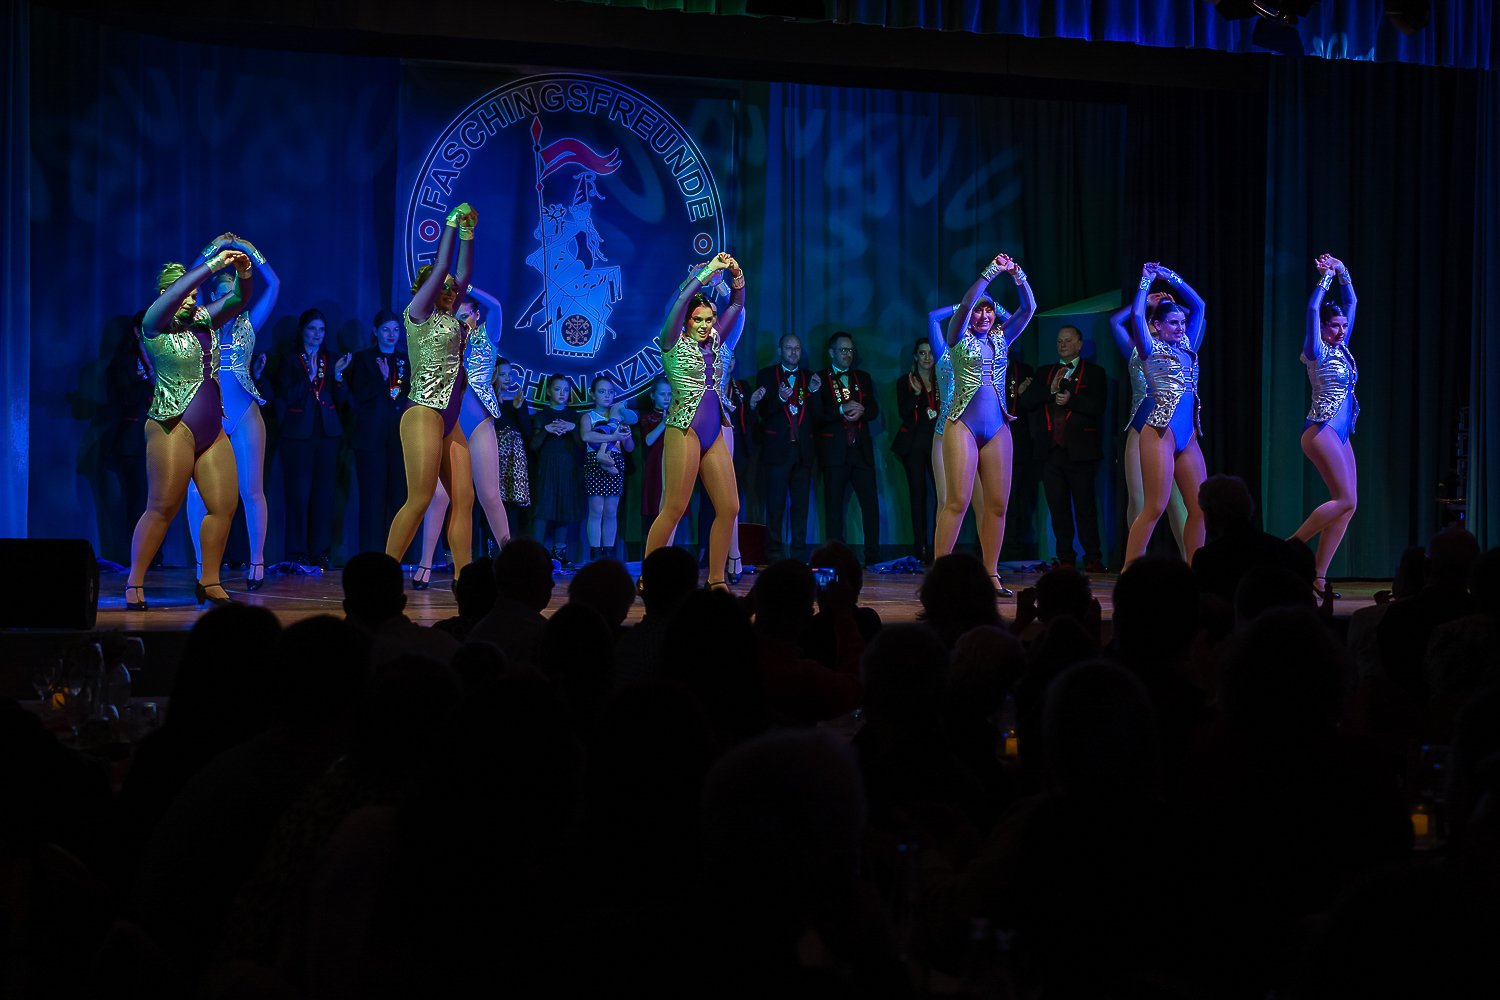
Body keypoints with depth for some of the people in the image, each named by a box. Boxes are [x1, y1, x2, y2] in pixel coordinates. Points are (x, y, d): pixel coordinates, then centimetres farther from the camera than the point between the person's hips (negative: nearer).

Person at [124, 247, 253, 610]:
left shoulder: (204, 319, 15)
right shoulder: (155, 324, -1)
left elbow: (239, 300, 13)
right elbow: (174, 294, -18)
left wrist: (244, 273, -8)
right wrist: (214, 265, -20)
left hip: (211, 430, 6)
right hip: (173, 426, -6)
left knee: (225, 505, 1)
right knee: (163, 508, -8)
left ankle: (209, 583, 10)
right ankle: (134, 583, 0)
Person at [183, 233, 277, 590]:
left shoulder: (249, 323, 10)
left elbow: (274, 285, 5)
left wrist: (250, 251, 7)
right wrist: (213, 250, 2)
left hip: (244, 415, 0)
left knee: (251, 491, -1)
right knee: (197, 491, -7)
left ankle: (257, 562, 7)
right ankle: (202, 566, 1)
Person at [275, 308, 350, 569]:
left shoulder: (331, 360, 13)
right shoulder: (289, 360, 4)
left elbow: (342, 398, 7)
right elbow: (286, 397, -7)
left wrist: (337, 374, -9)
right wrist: (310, 378, -18)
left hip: (327, 432, 3)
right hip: (298, 433, -3)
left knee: (324, 492, 1)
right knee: (299, 492, -5)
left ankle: (321, 551, 6)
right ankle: (298, 553, -2)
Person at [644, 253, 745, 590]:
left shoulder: (715, 344, 15)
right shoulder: (674, 345, 0)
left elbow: (736, 305, 19)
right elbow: (680, 301, -13)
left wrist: (736, 274, 2)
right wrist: (708, 271, -12)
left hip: (715, 435, 6)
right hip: (685, 432, -6)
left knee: (729, 508, 1)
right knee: (674, 509, -8)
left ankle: (717, 580, 9)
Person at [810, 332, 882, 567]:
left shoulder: (863, 378, 18)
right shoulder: (820, 379, 5)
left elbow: (874, 410, 11)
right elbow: (816, 415, -5)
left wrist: (860, 411, -10)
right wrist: (842, 410, -15)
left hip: (861, 450, 3)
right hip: (834, 450, -3)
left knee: (870, 502, -4)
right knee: (834, 505, -1)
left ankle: (873, 555, -1)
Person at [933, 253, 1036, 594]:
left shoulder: (1000, 339, 16)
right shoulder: (959, 339, 5)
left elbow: (1029, 308, 11)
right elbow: (965, 303, -10)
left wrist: (1018, 275, -3)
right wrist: (992, 271, -14)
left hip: (997, 428, 5)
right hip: (963, 425, -5)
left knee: (997, 503, 1)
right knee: (958, 501, -11)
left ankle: (991, 574, 7)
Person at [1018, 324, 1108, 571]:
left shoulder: (1094, 373, 7)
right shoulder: (1045, 373, 19)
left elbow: (1098, 407, -6)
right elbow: (1025, 401, 7)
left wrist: (1070, 399, -17)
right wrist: (1050, 390, -6)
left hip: (1079, 451, -4)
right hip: (1051, 451, 4)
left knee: (1085, 508, -5)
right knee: (1058, 508, 5)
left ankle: (1093, 558, -2)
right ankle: (1065, 558, 10)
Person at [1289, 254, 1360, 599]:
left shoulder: (1342, 349, 15)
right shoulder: (1317, 351, -4)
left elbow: (1351, 303, 21)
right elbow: (1313, 308, -15)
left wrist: (1343, 273, 11)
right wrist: (1326, 276, -7)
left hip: (1340, 435, 8)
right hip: (1321, 430, -8)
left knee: (1347, 506, -1)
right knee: (1346, 500, -17)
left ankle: (1319, 577, -2)